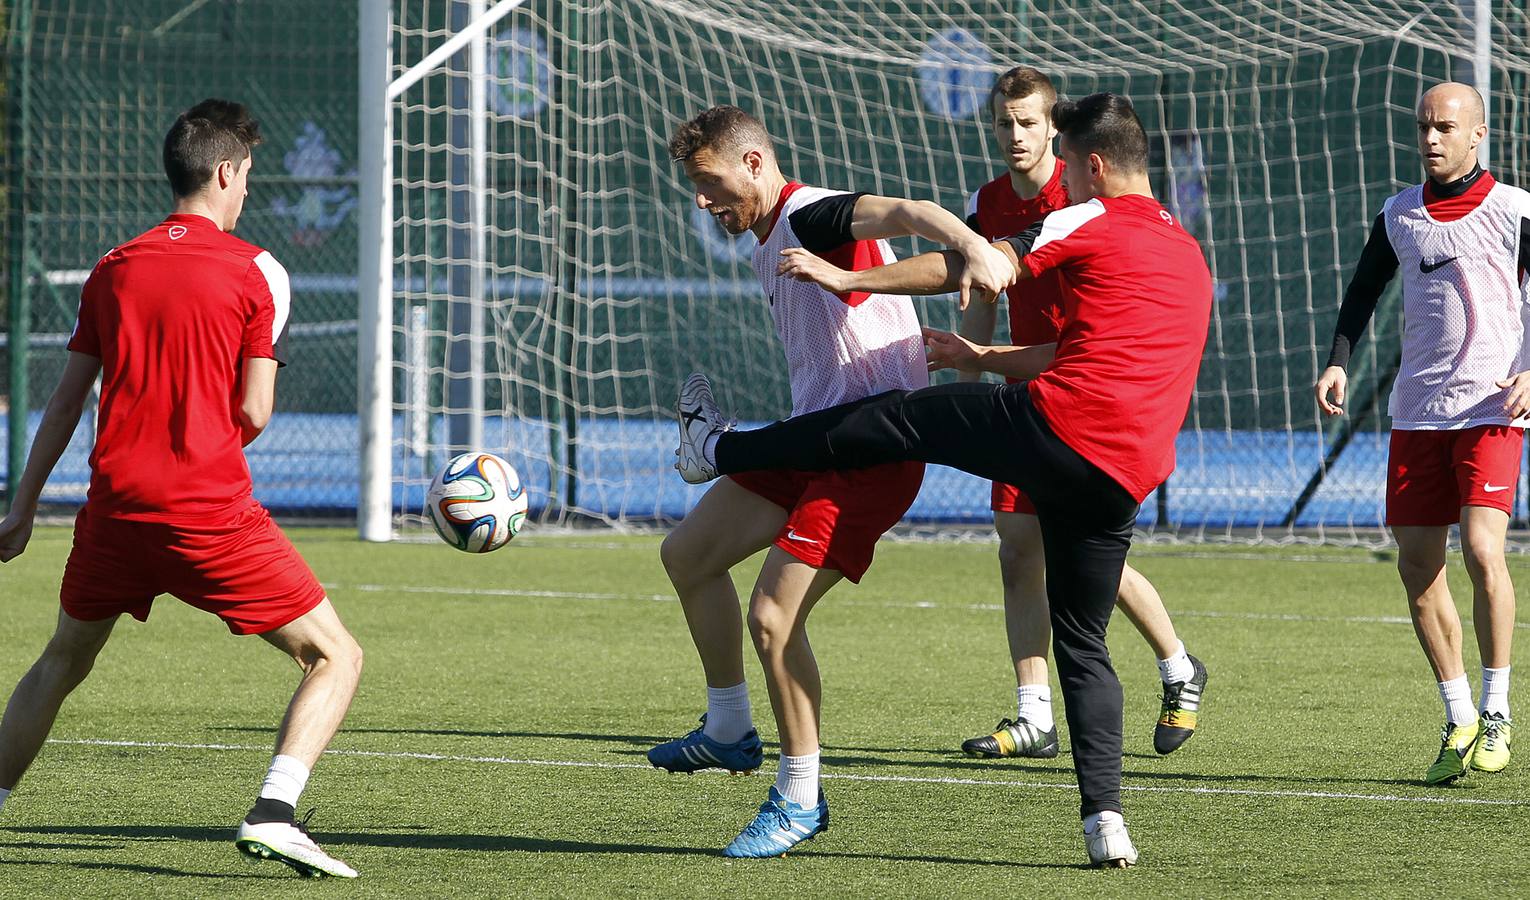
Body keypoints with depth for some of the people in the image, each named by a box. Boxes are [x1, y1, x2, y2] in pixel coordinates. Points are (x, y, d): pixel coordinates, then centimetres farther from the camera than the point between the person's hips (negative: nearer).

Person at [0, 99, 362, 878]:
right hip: (210, 512, -5)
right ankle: (273, 813, -17)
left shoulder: (113, 268, 11)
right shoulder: (255, 271, -2)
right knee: (335, 658, 1)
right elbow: (253, 412, -5)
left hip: (114, 506, 5)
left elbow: (66, 399, 14)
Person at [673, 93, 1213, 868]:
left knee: (897, 420, 11)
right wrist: (981, 359, 39)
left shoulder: (1091, 225, 3)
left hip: (1055, 426, -6)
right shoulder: (1188, 255, 26)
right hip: (1126, 476, 6)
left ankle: (722, 449, 24)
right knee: (1082, 643, 11)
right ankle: (1105, 822, 0)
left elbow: (963, 268, 2)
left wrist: (848, 279, 10)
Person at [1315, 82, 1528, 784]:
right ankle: (1459, 721, 13)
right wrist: (1339, 362, 5)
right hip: (1417, 409, 5)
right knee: (1417, 568, 1)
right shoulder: (1398, 215, 10)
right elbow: (1363, 292, 20)